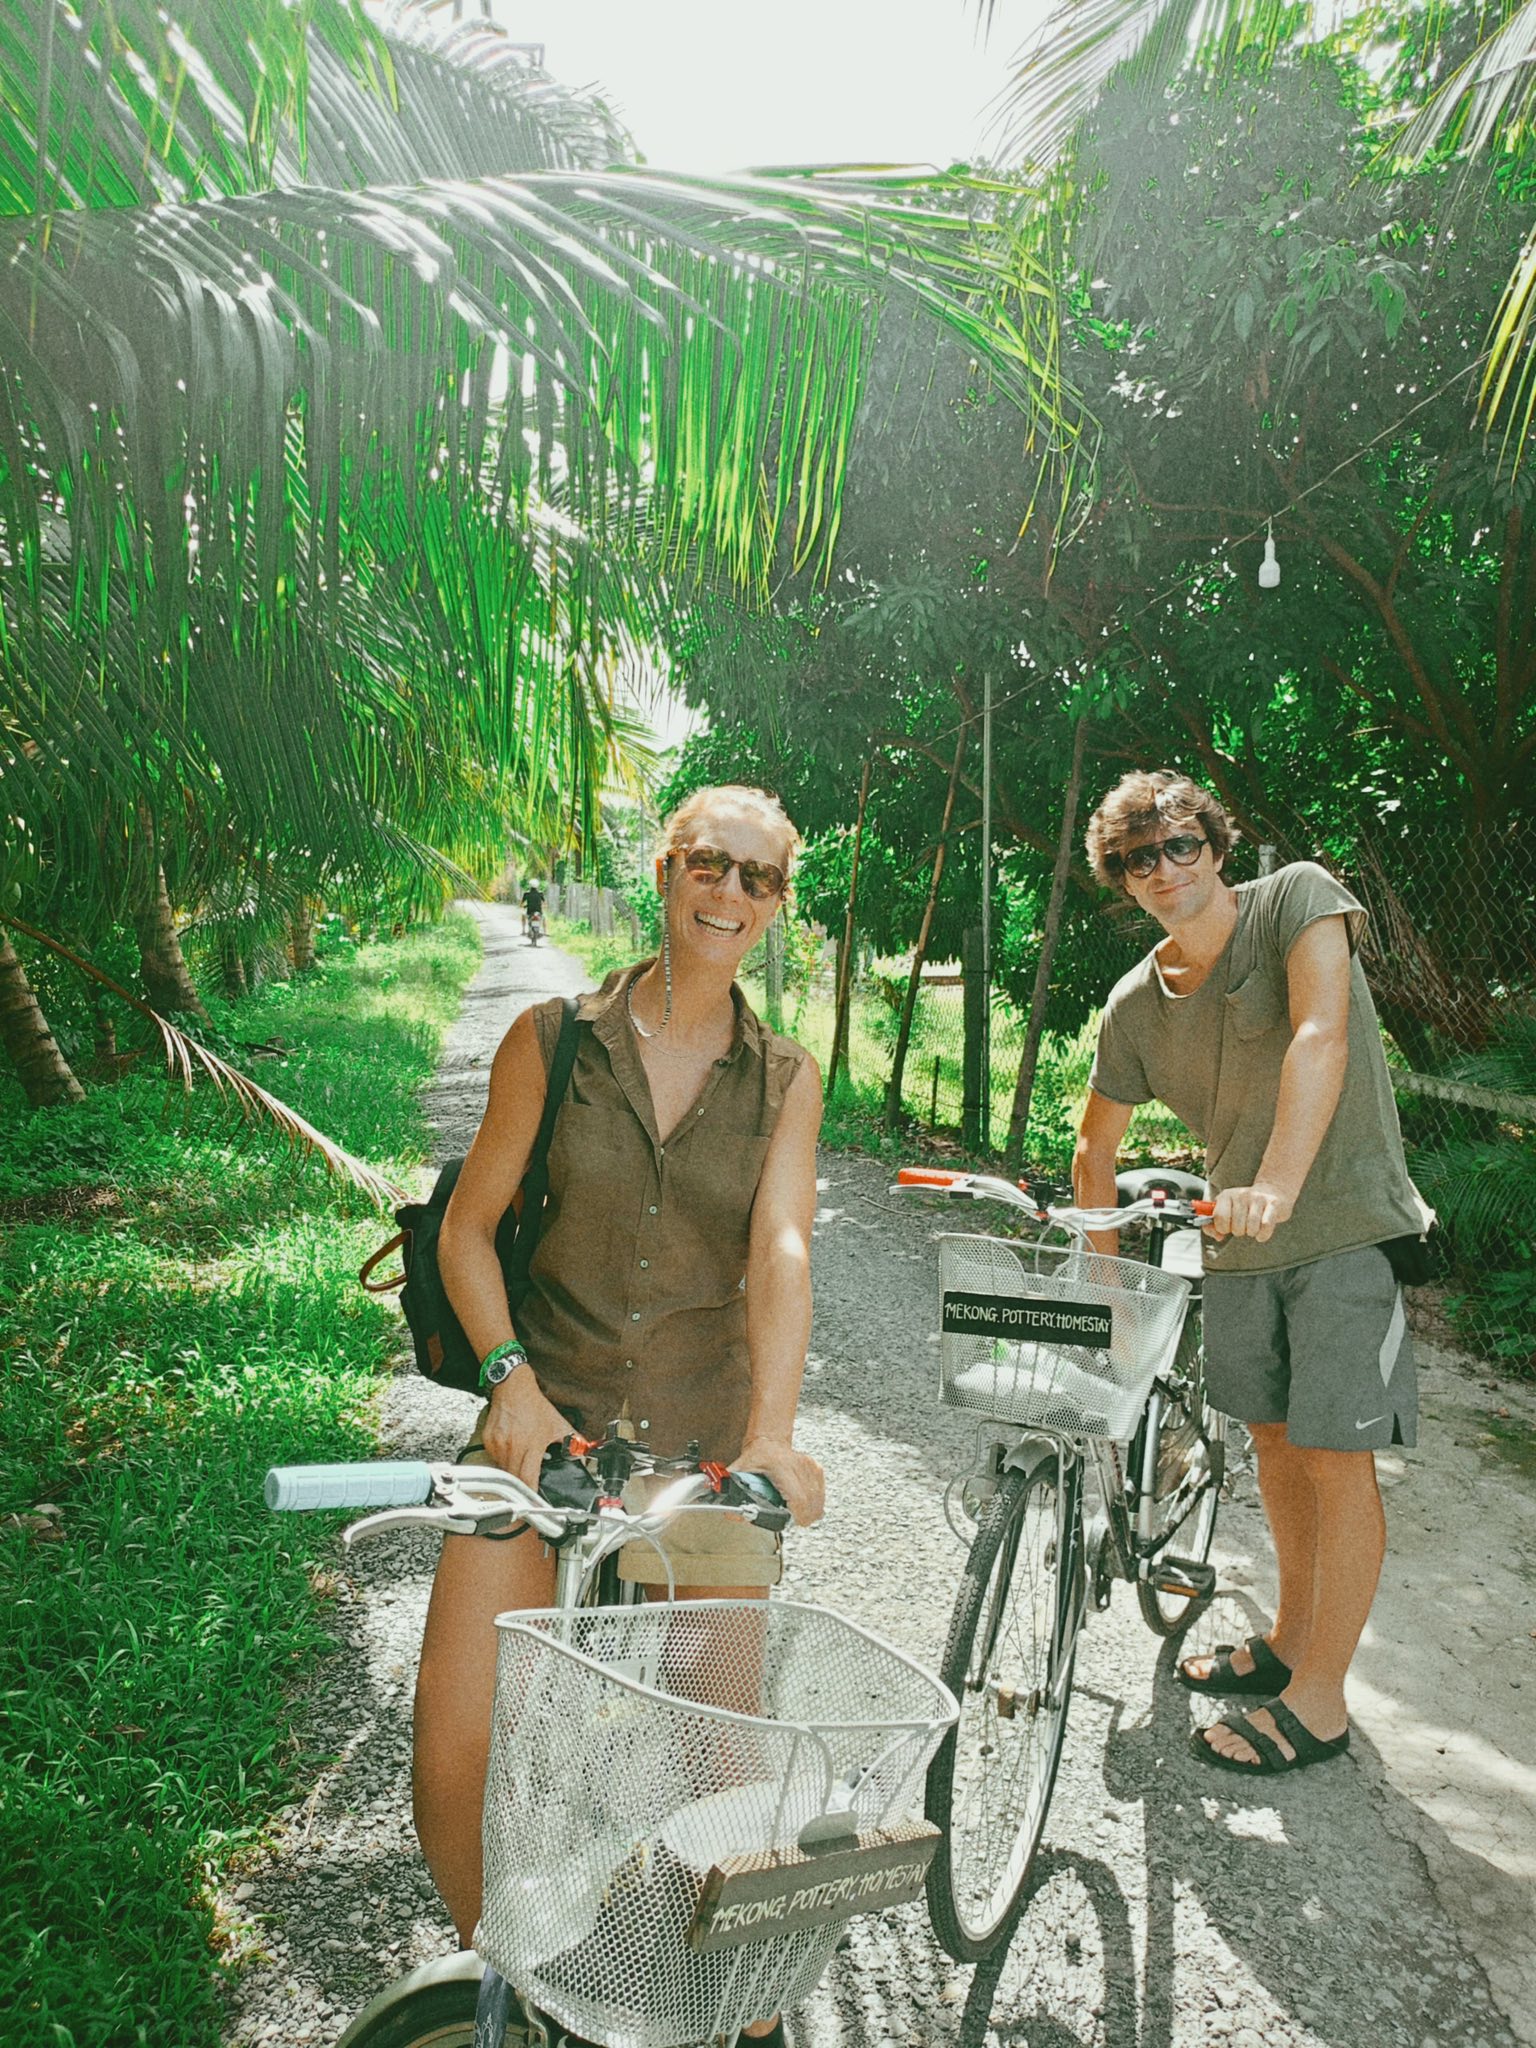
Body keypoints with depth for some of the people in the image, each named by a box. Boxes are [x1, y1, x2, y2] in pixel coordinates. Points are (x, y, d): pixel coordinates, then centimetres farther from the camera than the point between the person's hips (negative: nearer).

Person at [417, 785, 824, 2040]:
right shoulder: (553, 1040, 1)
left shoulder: (786, 1081, 4)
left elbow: (781, 1252, -9)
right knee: (455, 1760, -7)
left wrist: (771, 1433, -23)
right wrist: (511, 1375, -12)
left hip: (707, 1444, 1)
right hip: (544, 1428, 0)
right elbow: (469, 1226, 3)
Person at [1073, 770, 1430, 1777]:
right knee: (1274, 1438, 17)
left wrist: (1275, 1186, -39)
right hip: (1240, 1244, 5)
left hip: (1345, 1226, -5)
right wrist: (1105, 1268, 12)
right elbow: (1098, 1140, 12)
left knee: (1335, 1459, -3)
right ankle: (1293, 1635, 37)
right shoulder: (1135, 1004, 1)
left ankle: (1318, 1702, 12)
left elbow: (1321, 1036, -27)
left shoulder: (1297, 898, -12)